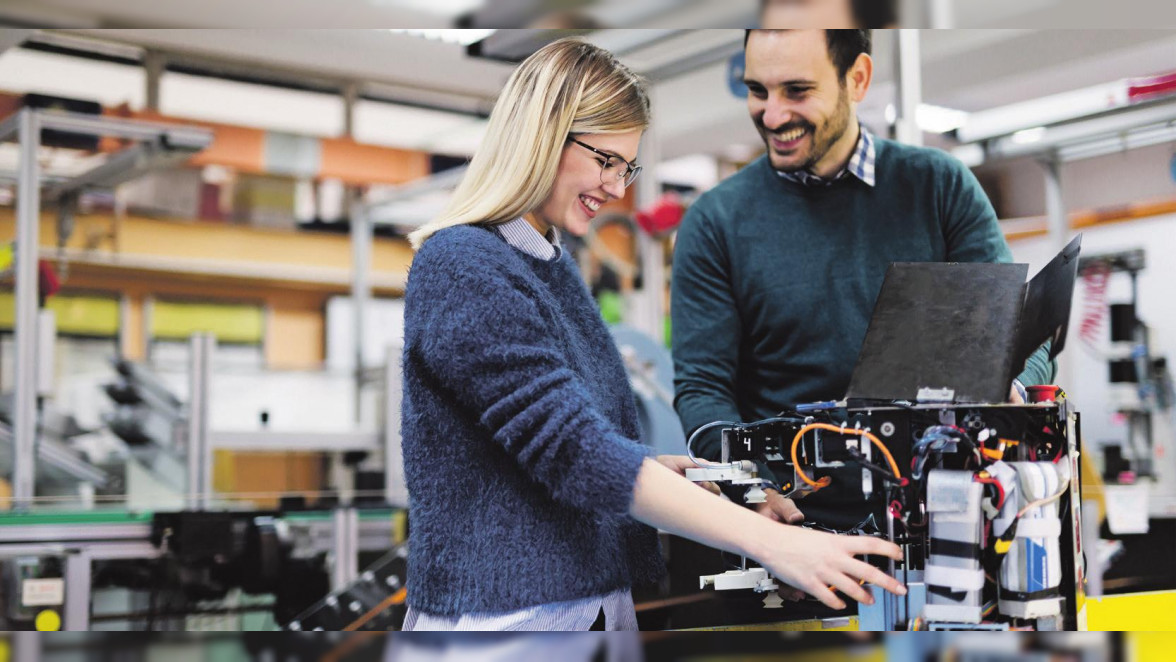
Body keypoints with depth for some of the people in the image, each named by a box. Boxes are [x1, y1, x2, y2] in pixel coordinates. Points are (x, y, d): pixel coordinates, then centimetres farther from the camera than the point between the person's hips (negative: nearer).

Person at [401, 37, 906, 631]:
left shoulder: (551, 265, 12)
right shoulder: (461, 269, -17)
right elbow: (571, 448, -25)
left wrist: (680, 471, 2)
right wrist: (768, 541, -28)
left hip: (590, 600, 8)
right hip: (504, 612, -8)